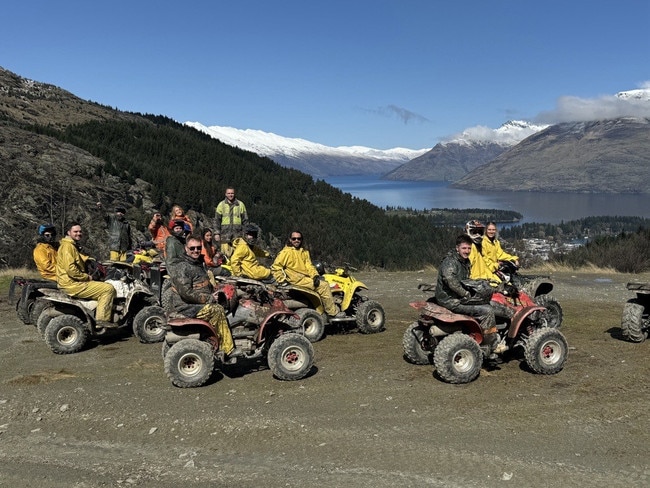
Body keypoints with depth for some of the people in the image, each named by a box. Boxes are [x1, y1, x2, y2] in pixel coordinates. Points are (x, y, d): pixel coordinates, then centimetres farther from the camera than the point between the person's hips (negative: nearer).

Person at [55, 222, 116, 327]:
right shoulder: (67, 246, -15)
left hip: (72, 282, 11)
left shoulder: (73, 246, 19)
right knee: (108, 288, -15)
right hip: (72, 285, -11)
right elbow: (70, 269, -25)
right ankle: (102, 319, -14)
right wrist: (86, 277, -15)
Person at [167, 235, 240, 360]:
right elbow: (186, 292, -23)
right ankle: (227, 350, -18)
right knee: (217, 310, -23)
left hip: (200, 303, 10)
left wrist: (214, 294, 10)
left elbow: (206, 286, 29)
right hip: (187, 307, -10)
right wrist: (208, 299, -19)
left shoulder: (198, 264, 17)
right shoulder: (181, 268, -15)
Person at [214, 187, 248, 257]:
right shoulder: (221, 205, 8)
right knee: (225, 254, -5)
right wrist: (217, 233, 1)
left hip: (237, 234, 0)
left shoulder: (240, 204, 8)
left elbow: (245, 220, 11)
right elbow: (217, 220, 8)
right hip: (225, 234, 0)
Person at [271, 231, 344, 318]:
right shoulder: (286, 252, -4)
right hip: (297, 279, -8)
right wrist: (282, 280, -12)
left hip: (306, 277, 8)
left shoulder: (305, 252, 18)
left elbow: (309, 266, 10)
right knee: (323, 286, -16)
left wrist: (315, 275, -7)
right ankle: (333, 312, -9)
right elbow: (275, 267, -6)